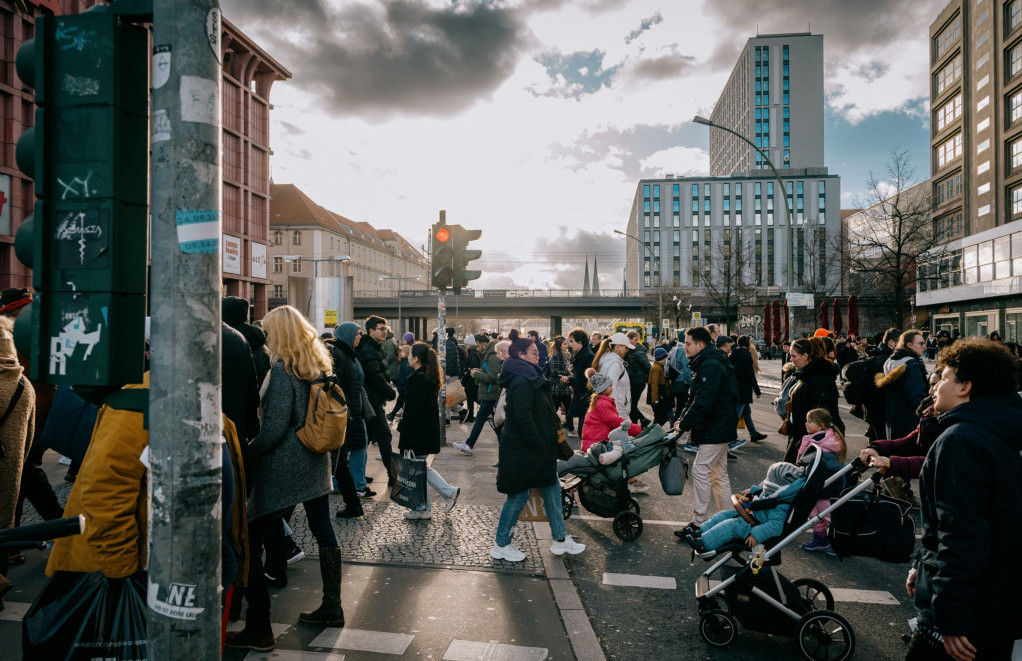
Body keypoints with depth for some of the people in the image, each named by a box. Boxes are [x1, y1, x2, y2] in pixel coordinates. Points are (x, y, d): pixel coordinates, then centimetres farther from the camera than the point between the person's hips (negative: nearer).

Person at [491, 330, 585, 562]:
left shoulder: (528, 379, 13)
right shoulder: (522, 382, -20)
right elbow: (523, 418, -26)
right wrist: (539, 445, -21)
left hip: (531, 448, 10)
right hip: (522, 450, -10)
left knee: (552, 489, 14)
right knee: (519, 495, 2)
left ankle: (560, 539, 26)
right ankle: (501, 545, 17)